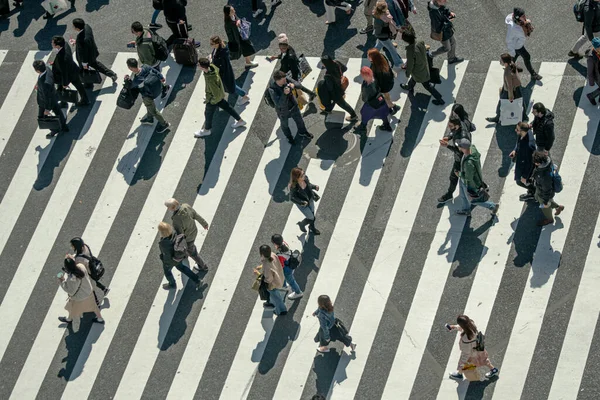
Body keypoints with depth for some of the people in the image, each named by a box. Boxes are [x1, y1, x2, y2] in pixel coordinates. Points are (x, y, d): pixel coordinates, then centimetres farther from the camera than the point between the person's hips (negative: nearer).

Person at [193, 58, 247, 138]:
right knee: (226, 107, 28)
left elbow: (217, 95, -36)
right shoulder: (211, 66, -23)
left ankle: (206, 130, 47)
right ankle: (240, 121, 46)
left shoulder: (211, 81, -45)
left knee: (208, 113, 19)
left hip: (214, 98, -8)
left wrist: (213, 101, -14)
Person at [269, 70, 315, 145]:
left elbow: (298, 84, -11)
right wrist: (284, 94, -52)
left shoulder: (286, 80, -24)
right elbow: (279, 104, -40)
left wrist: (293, 85, -35)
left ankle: (302, 132, 58)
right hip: (283, 111, -4)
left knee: (299, 120, 27)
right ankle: (289, 137, 55)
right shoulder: (272, 89, -36)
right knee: (285, 125, 24)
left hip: (293, 107, 4)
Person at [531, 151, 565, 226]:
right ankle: (558, 207, 53)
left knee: (545, 207, 27)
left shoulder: (545, 176, -48)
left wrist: (545, 202, -11)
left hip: (544, 193, -7)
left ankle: (549, 219, 60)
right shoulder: (546, 159, -27)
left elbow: (547, 190, -30)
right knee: (537, 198, 36)